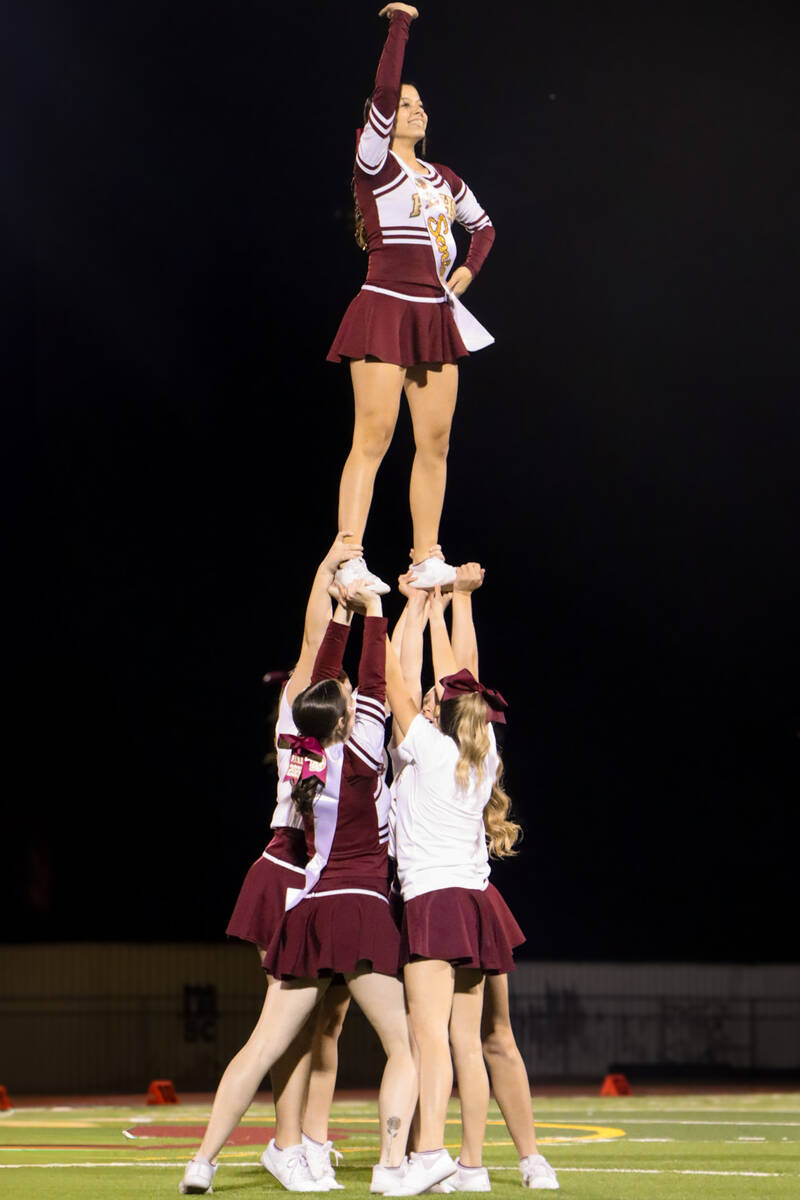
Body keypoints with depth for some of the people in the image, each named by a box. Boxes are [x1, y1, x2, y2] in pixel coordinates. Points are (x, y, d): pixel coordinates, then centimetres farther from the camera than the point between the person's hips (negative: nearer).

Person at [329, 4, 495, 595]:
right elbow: (384, 91, -16)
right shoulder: (374, 163, -2)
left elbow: (483, 225, 34)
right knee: (374, 435, -14)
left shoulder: (445, 180, 17)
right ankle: (349, 560, -18)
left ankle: (427, 560, 6)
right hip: (385, 311, -7)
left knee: (436, 441, 3)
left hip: (436, 318, 7)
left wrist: (469, 270, 17)